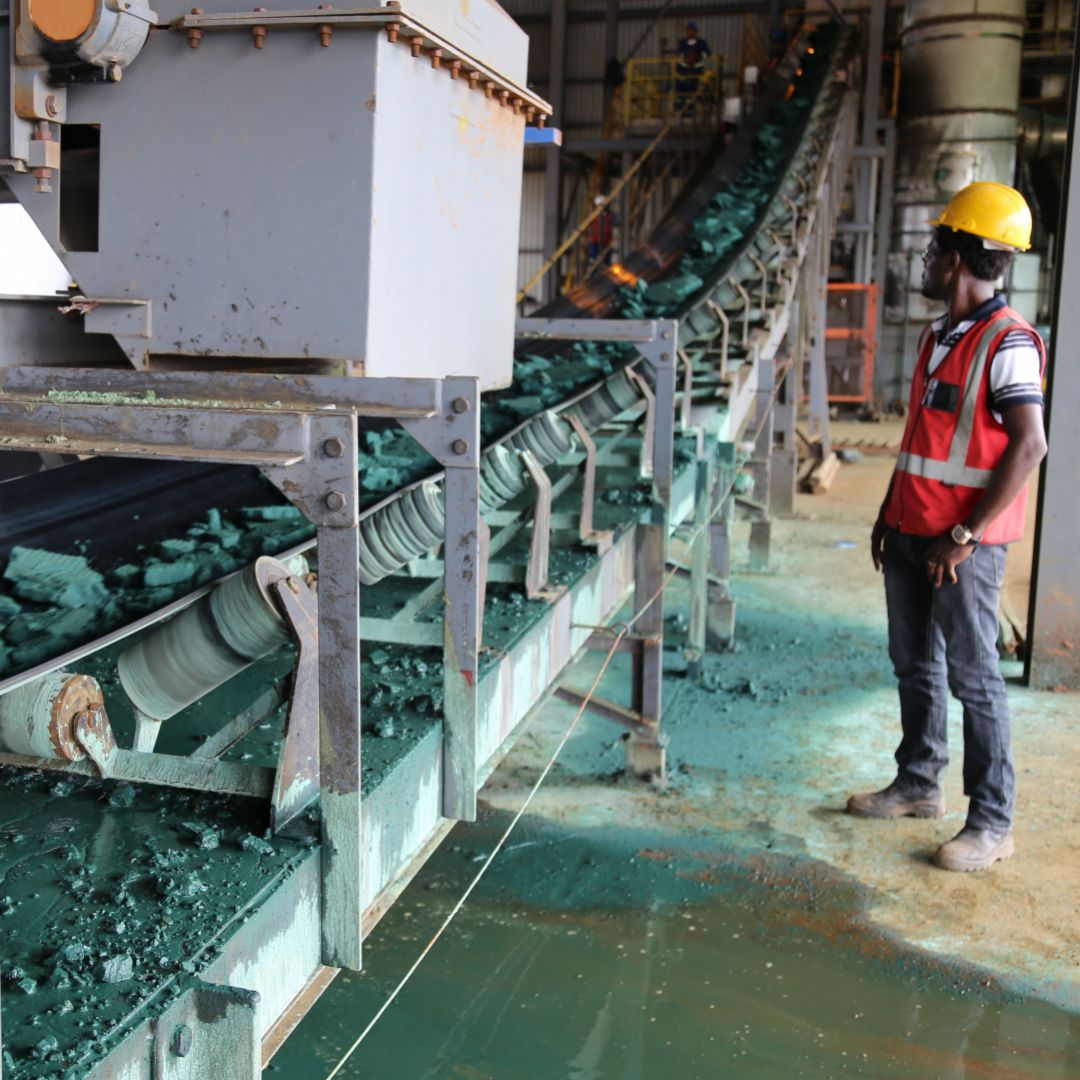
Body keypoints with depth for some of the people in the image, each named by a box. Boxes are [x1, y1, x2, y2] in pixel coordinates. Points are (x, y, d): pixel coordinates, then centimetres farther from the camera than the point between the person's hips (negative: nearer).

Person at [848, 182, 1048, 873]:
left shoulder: (1006, 342, -15)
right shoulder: (937, 337, 13)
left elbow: (1029, 445, -21)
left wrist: (964, 536, -20)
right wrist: (889, 513, 17)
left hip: (964, 544, -9)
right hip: (911, 532, 9)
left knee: (973, 676, -3)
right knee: (915, 665, 16)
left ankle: (992, 823, 7)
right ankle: (919, 784, 30)